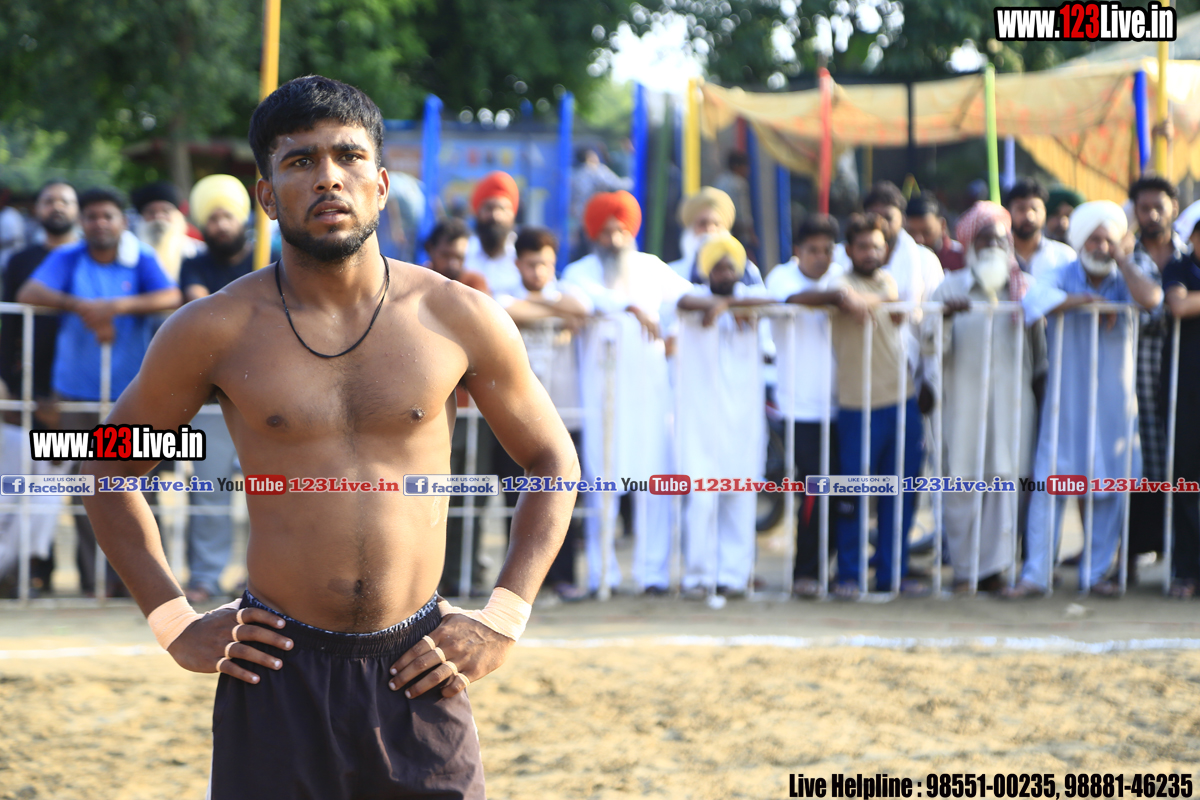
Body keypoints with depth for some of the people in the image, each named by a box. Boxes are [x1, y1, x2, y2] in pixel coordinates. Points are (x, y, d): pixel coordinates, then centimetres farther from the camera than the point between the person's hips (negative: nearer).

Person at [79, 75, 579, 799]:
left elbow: (554, 462, 13)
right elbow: (110, 467, 11)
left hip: (419, 673, 1)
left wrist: (505, 617, 4)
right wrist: (174, 623, 3)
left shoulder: (460, 320, 1)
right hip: (278, 676, -1)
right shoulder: (216, 332, -2)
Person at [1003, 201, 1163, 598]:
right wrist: (1082, 300, -20)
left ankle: (1095, 573, 16)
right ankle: (1035, 574, -3)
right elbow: (1034, 301, -22)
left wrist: (1122, 259, -13)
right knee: (1049, 482, -6)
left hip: (1114, 401, 2)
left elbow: (1151, 298, -23)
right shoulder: (1064, 276, 0)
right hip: (1065, 400, -2)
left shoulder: (1124, 282, 2)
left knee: (1112, 489, 4)